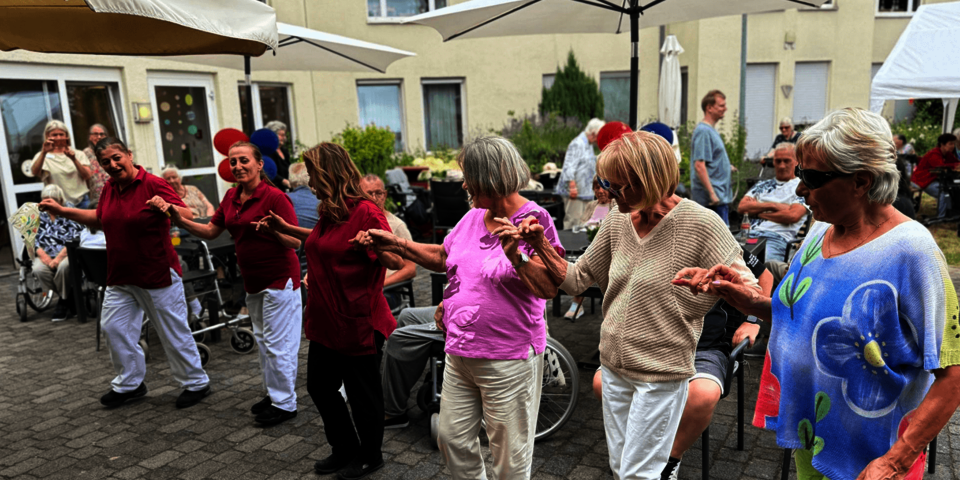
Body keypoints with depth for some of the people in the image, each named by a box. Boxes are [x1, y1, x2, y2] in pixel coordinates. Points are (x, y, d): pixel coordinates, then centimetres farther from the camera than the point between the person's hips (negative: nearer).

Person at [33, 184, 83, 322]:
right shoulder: (39, 217, 17)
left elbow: (74, 240, -7)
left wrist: (59, 257, -18)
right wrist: (43, 255, -10)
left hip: (67, 254, -3)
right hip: (46, 255, 3)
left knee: (63, 266, -37)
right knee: (38, 269, -29)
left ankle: (64, 300, -13)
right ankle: (70, 302, -14)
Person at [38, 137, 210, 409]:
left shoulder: (153, 184, -16)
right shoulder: (109, 187, 6)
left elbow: (188, 215, -23)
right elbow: (99, 219, 23)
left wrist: (168, 207, -42)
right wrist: (61, 211, 18)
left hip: (157, 274, -7)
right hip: (120, 276, 8)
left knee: (173, 331, 2)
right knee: (114, 326, 12)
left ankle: (195, 384, 19)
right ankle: (130, 383, 31)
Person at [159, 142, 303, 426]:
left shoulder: (274, 197, -18)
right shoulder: (232, 196, 6)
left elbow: (295, 242, -21)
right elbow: (211, 231, 11)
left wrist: (273, 231, -40)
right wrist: (180, 221, -3)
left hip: (279, 279, -9)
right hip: (252, 281, 9)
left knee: (278, 343, -2)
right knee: (263, 340, 19)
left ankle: (285, 404, 11)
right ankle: (273, 394, 34)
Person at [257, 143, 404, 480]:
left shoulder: (366, 212, -18)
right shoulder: (330, 212, 8)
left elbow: (397, 262, -22)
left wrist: (376, 247, -42)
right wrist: (286, 228, 27)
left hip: (358, 323, -9)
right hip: (326, 321, 9)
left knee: (362, 392, 8)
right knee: (319, 385, 19)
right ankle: (345, 450, 38)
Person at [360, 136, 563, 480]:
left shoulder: (534, 222, -14)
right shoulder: (473, 218, 6)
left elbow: (549, 288, -21)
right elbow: (443, 257, 21)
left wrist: (515, 256, -34)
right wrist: (397, 245, 15)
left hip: (508, 359, -7)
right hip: (460, 354, 7)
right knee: (452, 439, 19)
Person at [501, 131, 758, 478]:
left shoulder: (700, 224, -17)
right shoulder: (617, 222, -1)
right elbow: (577, 279, 6)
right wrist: (540, 246, -6)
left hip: (661, 375, -6)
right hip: (613, 366, 6)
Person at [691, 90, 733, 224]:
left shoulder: (711, 130, 16)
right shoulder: (703, 131, -15)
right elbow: (699, 165, -23)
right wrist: (712, 194, -25)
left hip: (720, 197, 10)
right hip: (714, 198, -10)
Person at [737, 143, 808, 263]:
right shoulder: (762, 185, 27)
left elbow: (793, 215, -4)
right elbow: (742, 206, 13)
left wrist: (757, 212, 3)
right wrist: (772, 206, 1)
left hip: (778, 237, -3)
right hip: (750, 233, 4)